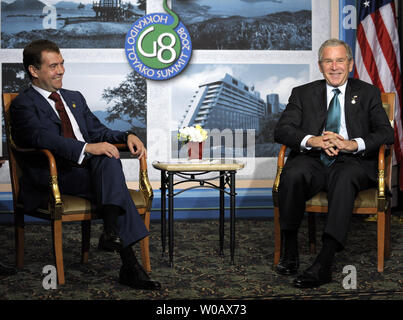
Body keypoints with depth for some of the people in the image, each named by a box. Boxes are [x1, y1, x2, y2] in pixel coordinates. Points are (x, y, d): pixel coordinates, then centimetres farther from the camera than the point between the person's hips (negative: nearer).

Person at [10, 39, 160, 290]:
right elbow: (42, 138, -17)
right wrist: (87, 148, -29)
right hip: (51, 178, -6)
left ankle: (111, 232, -38)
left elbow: (98, 131, 22)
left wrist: (127, 136, 0)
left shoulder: (75, 98, 25)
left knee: (109, 159, -28)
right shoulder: (24, 104, 1)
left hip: (87, 169, 6)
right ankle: (129, 265, -35)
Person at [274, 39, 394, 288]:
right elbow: (281, 130, 3)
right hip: (312, 160, 1)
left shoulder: (368, 93, 17)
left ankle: (324, 264, -43)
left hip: (352, 162, -1)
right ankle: (290, 251, -20)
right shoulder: (303, 93, 18)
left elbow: (386, 133, 4)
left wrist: (353, 144, -17)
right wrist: (313, 141, -17)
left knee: (345, 178, -37)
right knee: (292, 175, -33)